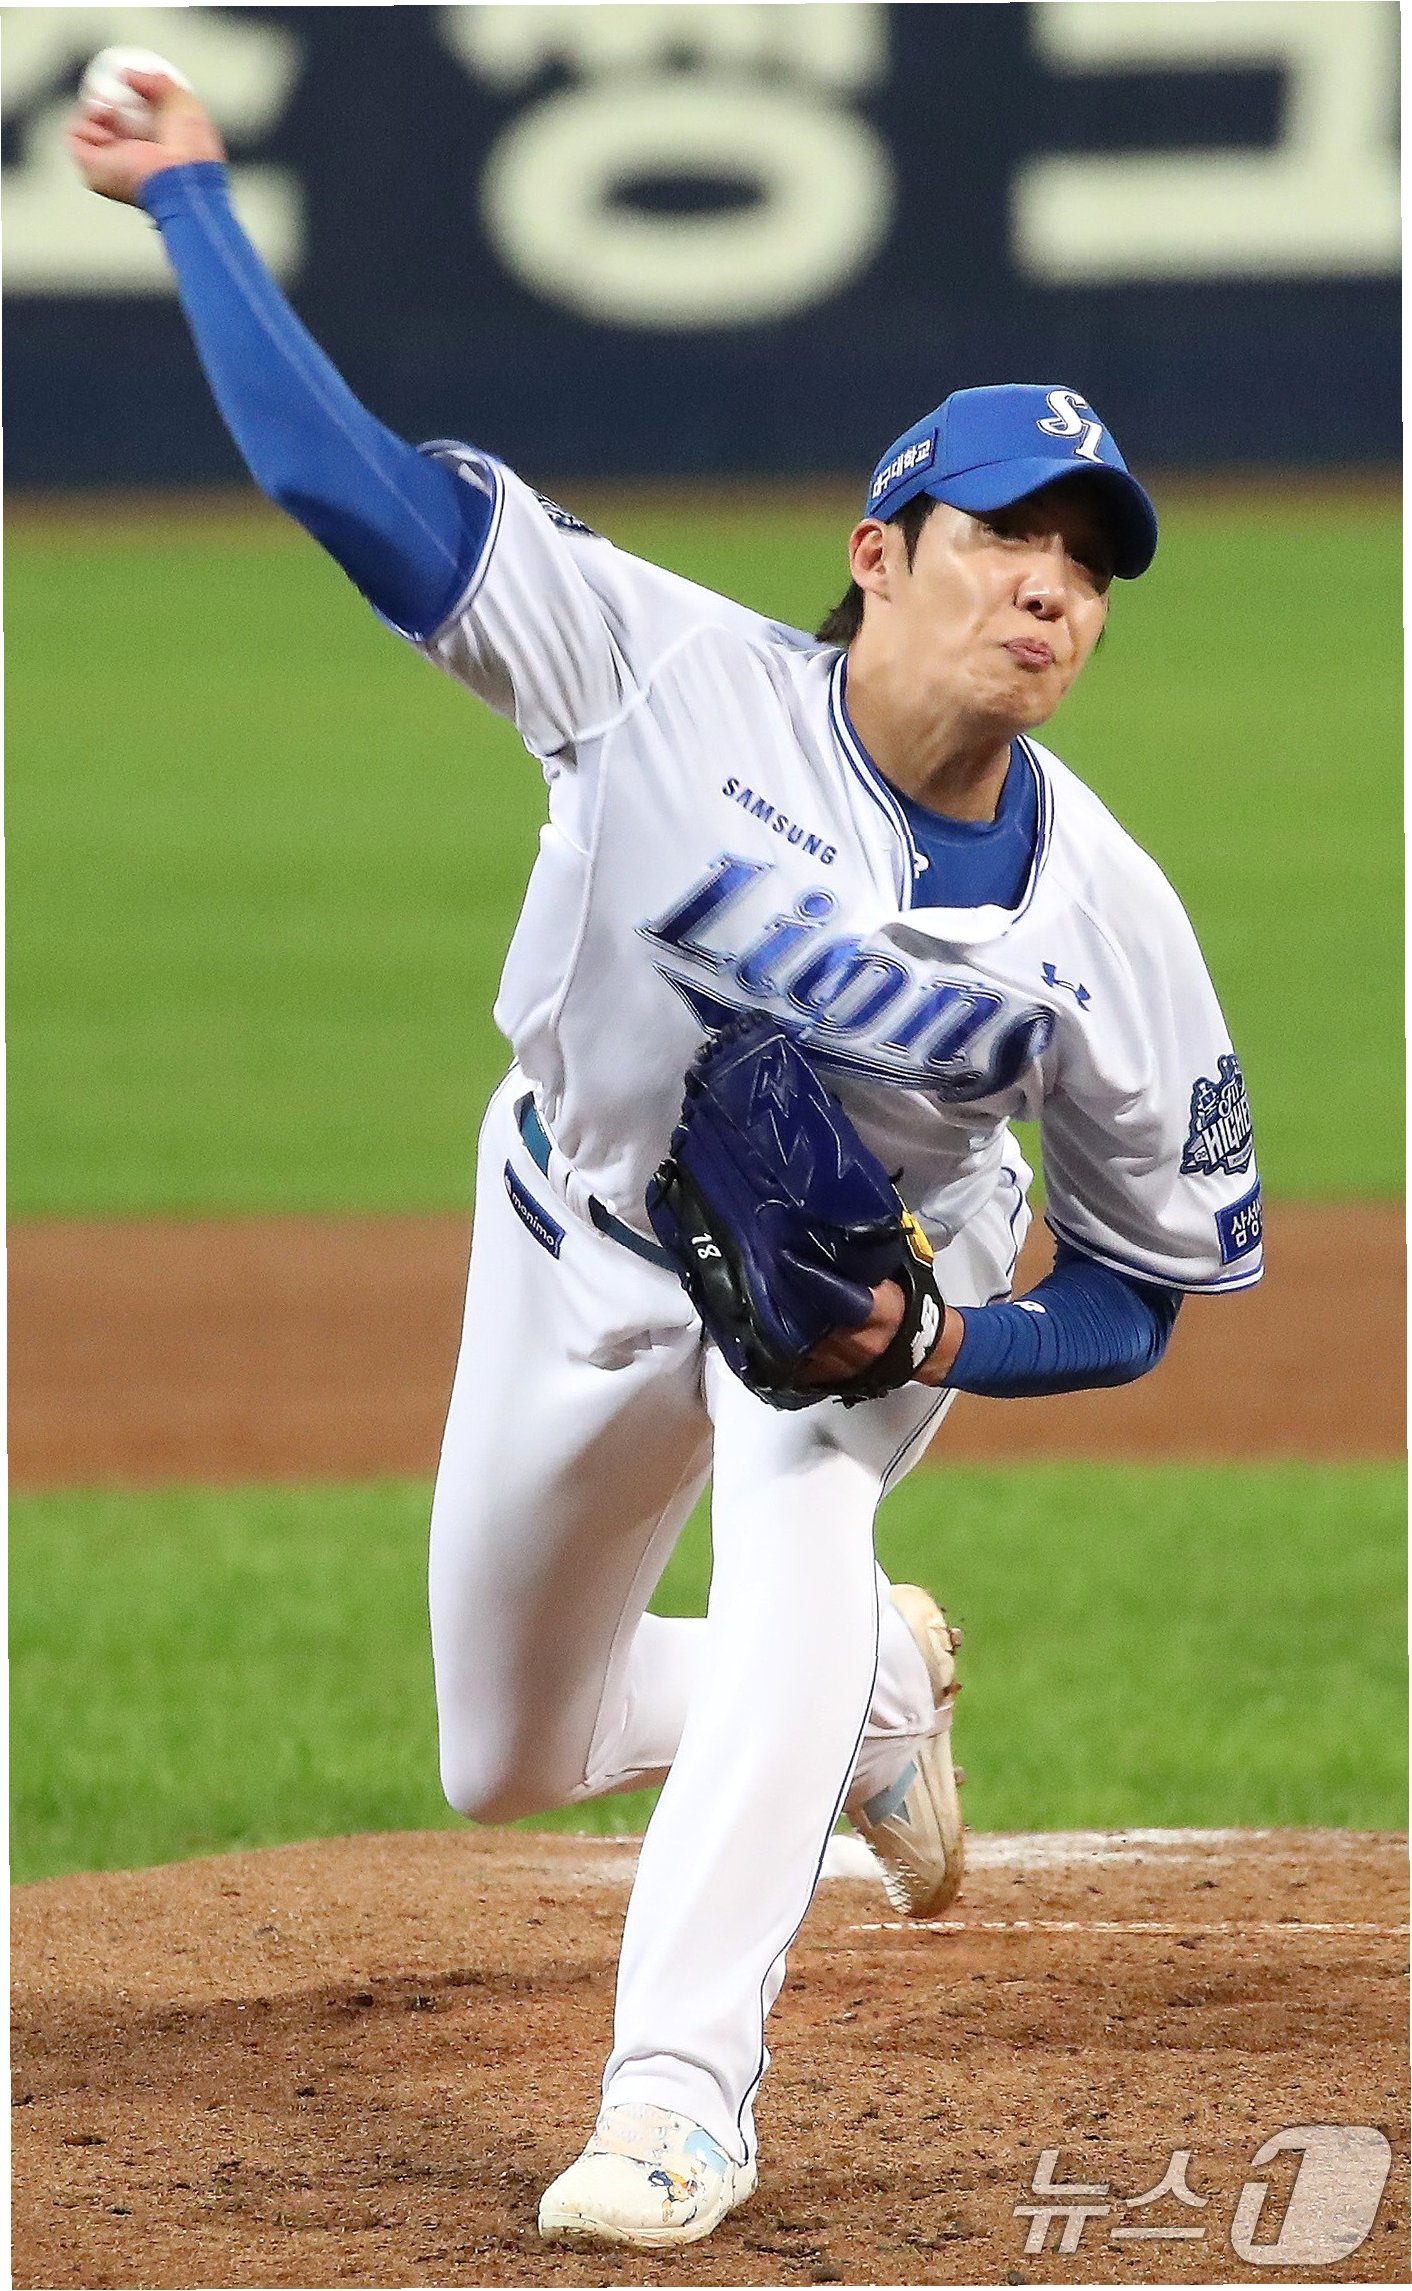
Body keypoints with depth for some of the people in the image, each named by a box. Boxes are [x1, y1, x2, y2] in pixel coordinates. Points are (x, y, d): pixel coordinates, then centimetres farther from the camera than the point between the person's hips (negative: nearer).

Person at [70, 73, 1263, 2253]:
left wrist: (926, 1338, -32)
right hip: (586, 1231, 2)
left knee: (797, 1506, -36)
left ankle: (684, 2081, -33)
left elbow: (1147, 1293, -14)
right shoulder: (673, 677, -27)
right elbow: (341, 475, -27)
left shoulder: (1106, 926, -25)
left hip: (888, 1268, -2)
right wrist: (191, 193, -29)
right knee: (506, 1765, 13)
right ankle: (872, 1684, 43)